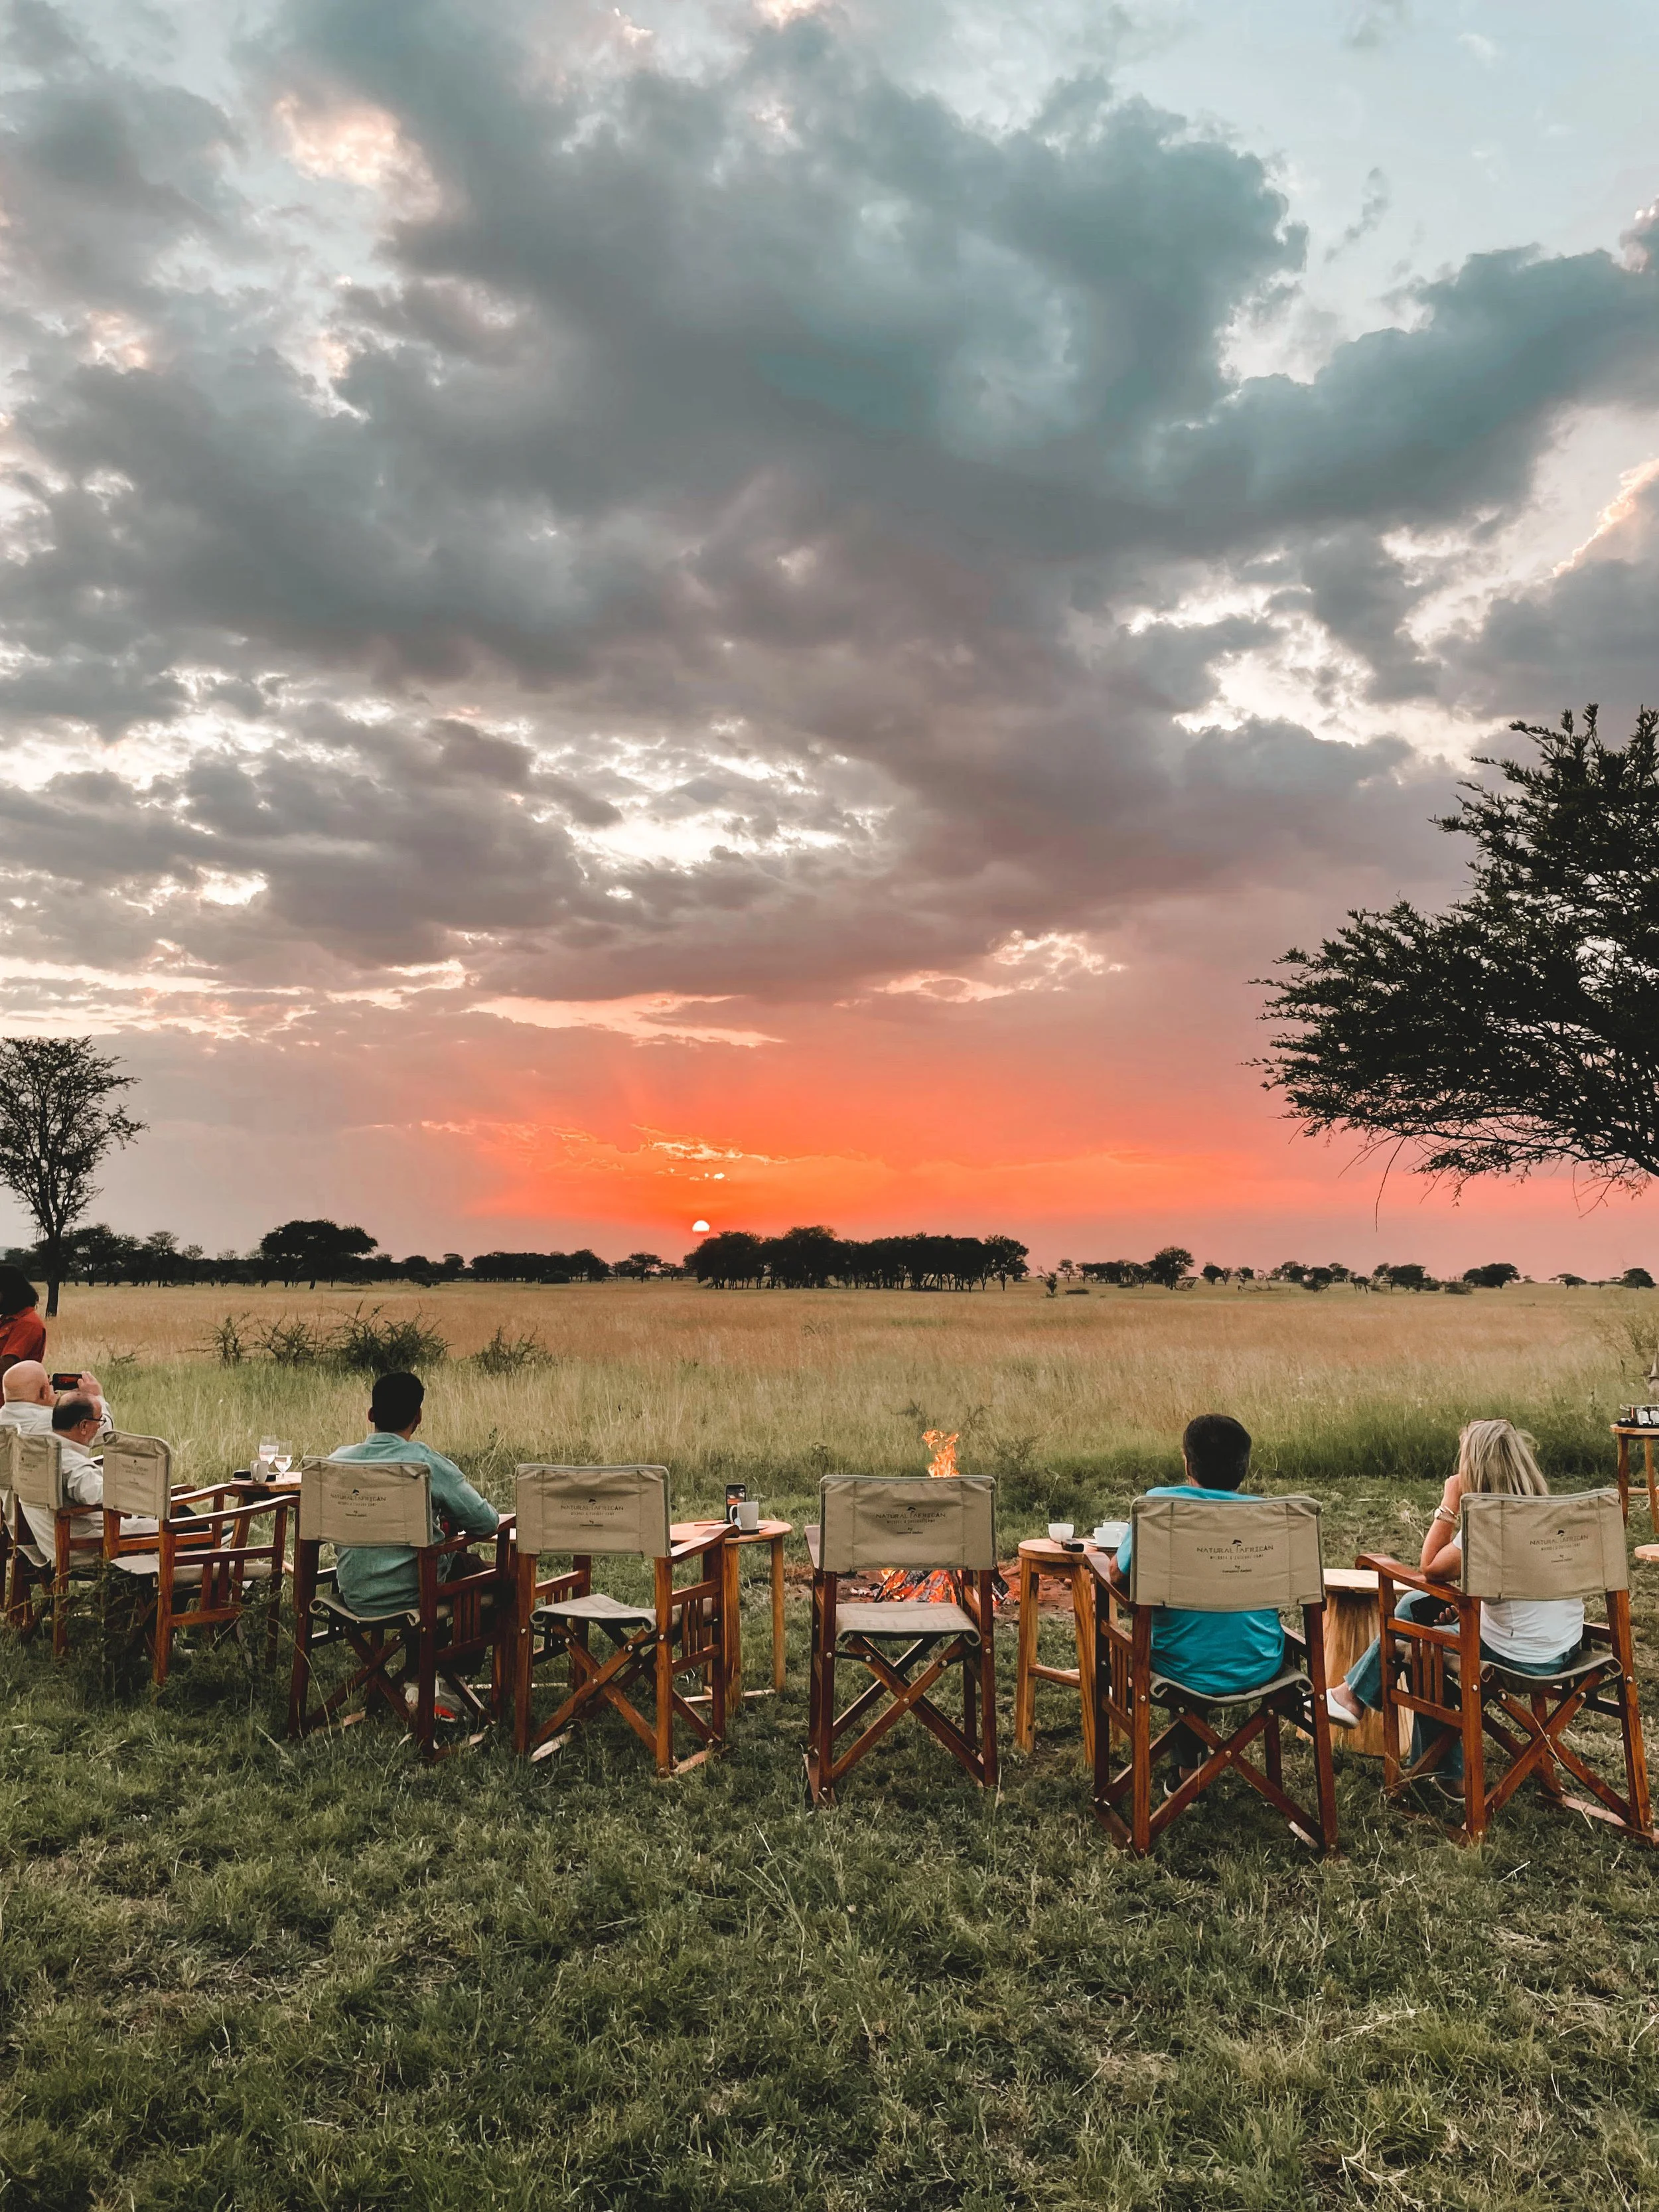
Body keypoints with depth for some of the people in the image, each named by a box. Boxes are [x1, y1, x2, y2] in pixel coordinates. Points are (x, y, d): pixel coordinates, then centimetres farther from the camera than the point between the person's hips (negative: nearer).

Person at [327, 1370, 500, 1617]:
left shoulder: (338, 1460, -5)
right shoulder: (428, 1463, -17)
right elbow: (487, 1524, -10)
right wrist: (449, 1519, 11)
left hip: (353, 1597, 5)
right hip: (411, 1598, -5)